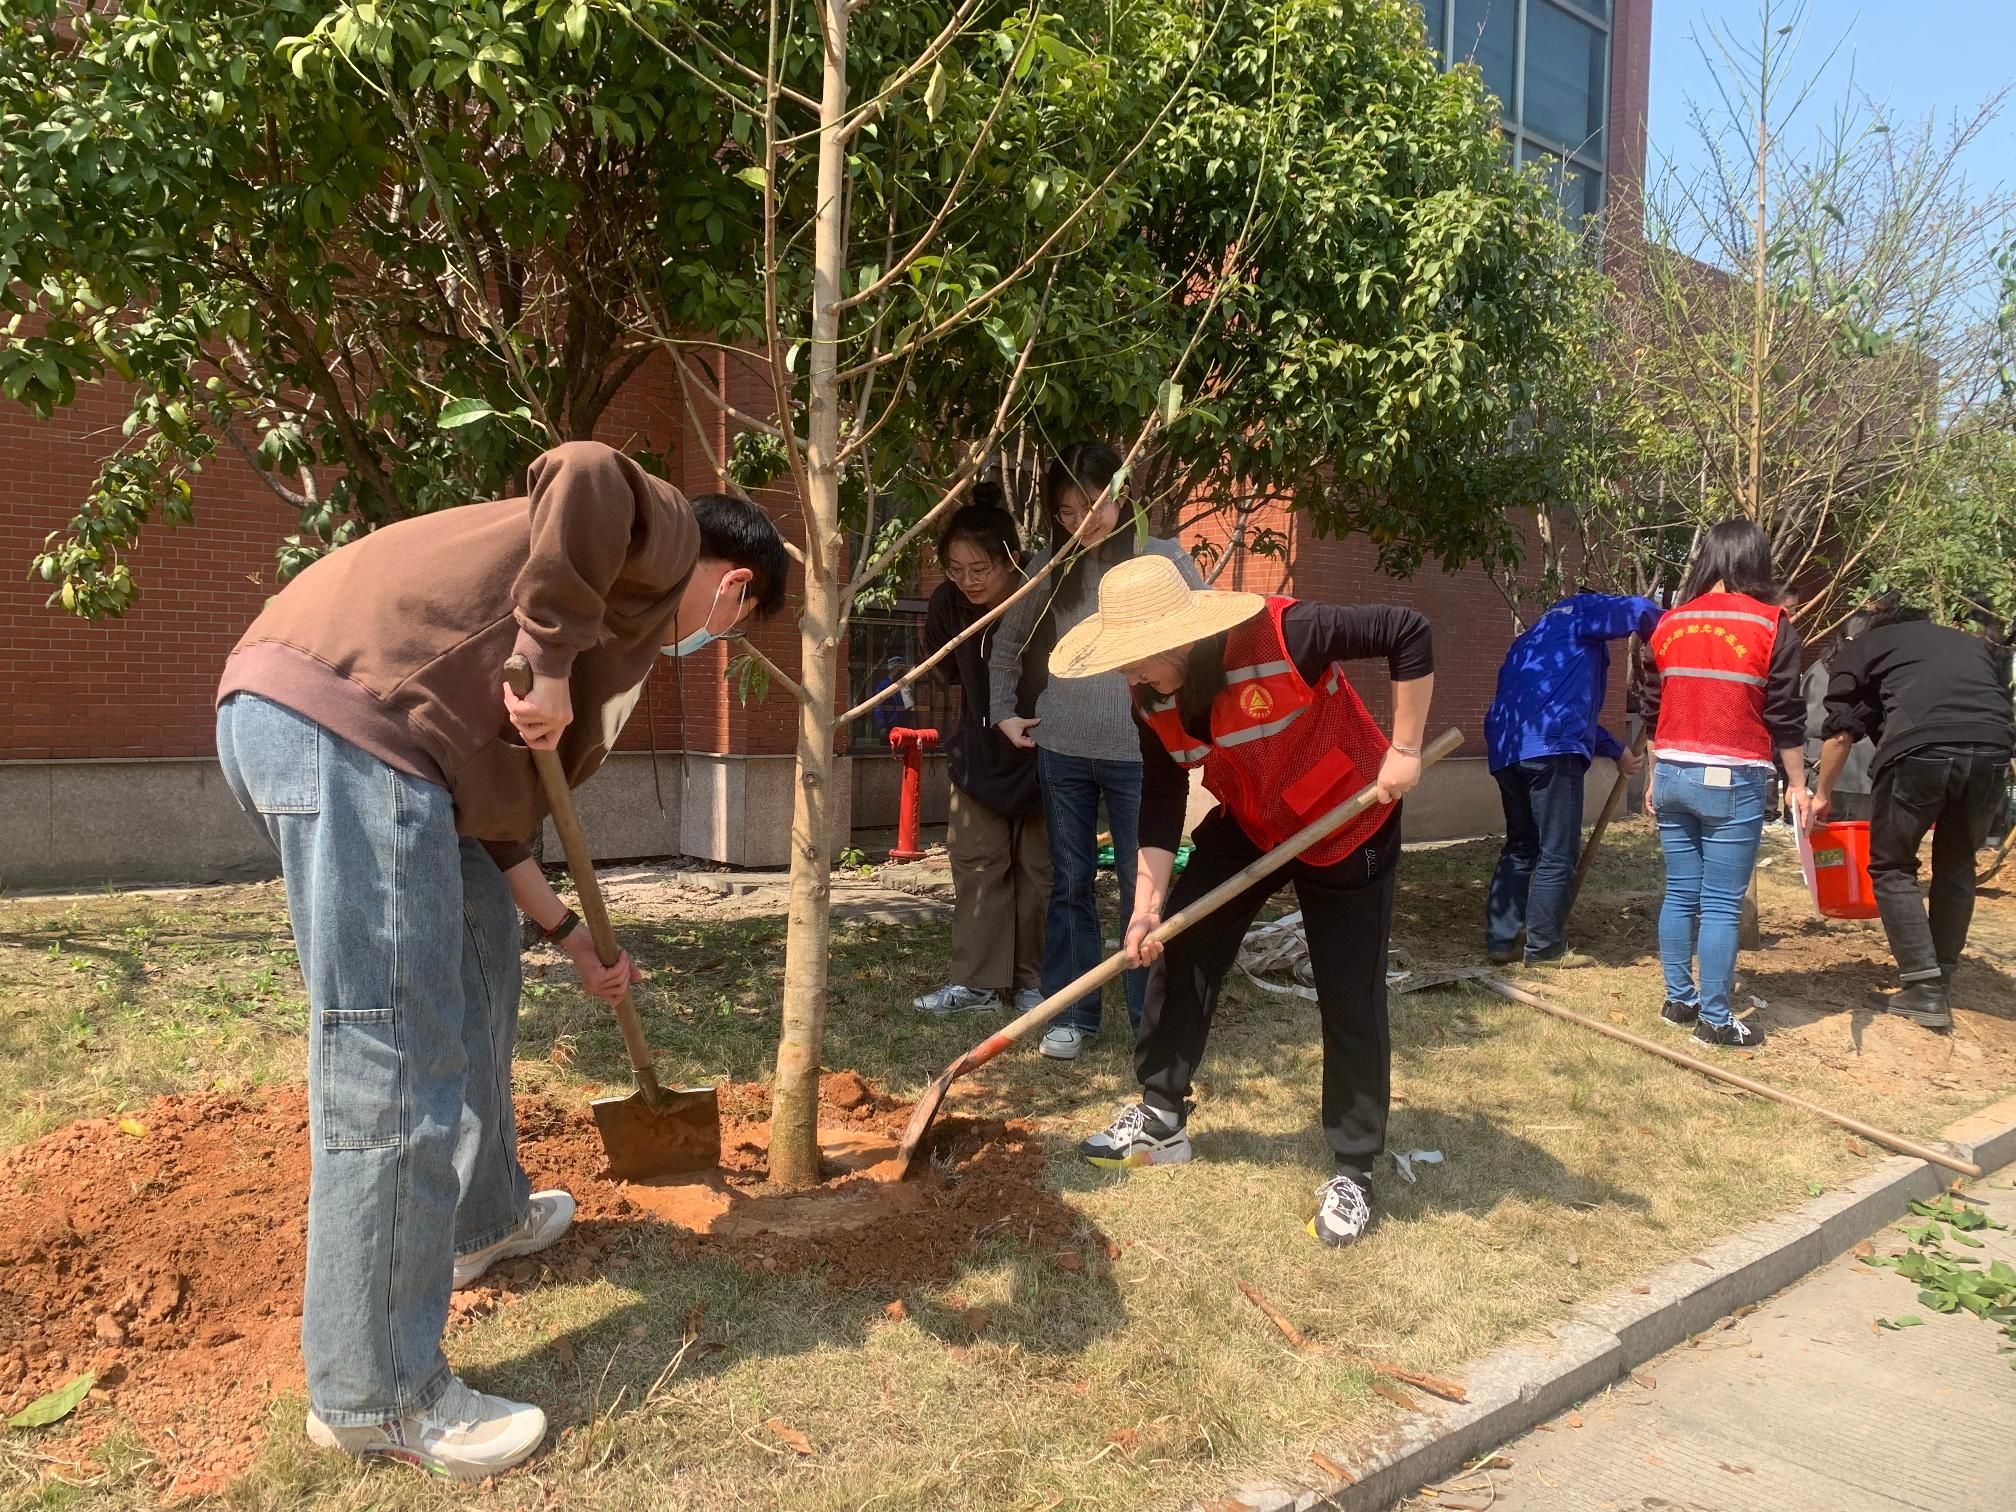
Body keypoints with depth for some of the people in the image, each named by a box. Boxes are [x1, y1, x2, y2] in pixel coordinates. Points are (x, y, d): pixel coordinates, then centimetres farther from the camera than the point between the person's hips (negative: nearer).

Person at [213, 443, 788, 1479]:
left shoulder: (619, 620, 31)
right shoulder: (662, 531, 7)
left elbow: (495, 795, 29)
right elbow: (583, 477, -20)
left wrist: (566, 933, 31)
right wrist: (552, 663, -13)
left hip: (290, 712, 11)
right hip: (343, 707, -11)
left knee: (478, 951, 26)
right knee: (396, 1064, -7)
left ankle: (481, 1217, 41)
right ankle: (373, 1396, 5)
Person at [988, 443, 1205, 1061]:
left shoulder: (1163, 560, -5)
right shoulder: (1049, 568, 5)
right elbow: (1007, 642, 19)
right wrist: (1004, 711, 13)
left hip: (1138, 754, -3)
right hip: (1062, 751, 3)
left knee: (1142, 887, 3)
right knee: (1070, 884, 10)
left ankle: (1152, 1020, 15)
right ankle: (1072, 1015, 20)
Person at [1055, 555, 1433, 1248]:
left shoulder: (1286, 635, -34)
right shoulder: (1154, 703, -13)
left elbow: (1410, 634, -29)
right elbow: (1161, 801, -7)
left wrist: (1404, 750, -27)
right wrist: (1147, 904, -14)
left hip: (1348, 829, -6)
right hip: (1247, 826, 6)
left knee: (1351, 1002, -2)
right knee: (1175, 949, 2)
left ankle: (1353, 1172, 13)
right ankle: (1161, 1116, 19)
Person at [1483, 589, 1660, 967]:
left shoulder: (1535, 637, 35)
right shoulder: (1579, 611, 13)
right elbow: (1640, 610, -3)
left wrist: (1616, 751, 40)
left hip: (1507, 749, 9)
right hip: (1550, 747, -9)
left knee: (1520, 846, 18)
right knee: (1557, 854, -1)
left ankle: (1499, 940, 16)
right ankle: (1544, 948, 4)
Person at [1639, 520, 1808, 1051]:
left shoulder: (1670, 623, 7)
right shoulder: (1771, 624, -5)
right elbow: (1786, 715, -4)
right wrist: (1797, 784, 4)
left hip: (1673, 774, 5)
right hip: (1732, 780, -5)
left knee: (1680, 895, 13)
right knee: (1721, 905, -1)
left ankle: (1679, 999, 20)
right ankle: (1715, 1019, 4)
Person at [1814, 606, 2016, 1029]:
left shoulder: (1866, 644, 25)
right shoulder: (1970, 642, 36)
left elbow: (1841, 733, 17)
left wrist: (1822, 796, 27)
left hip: (1919, 747, -4)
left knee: (1891, 867, 10)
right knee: (1956, 866, 22)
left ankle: (1925, 990, 3)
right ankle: (1943, 982, 26)